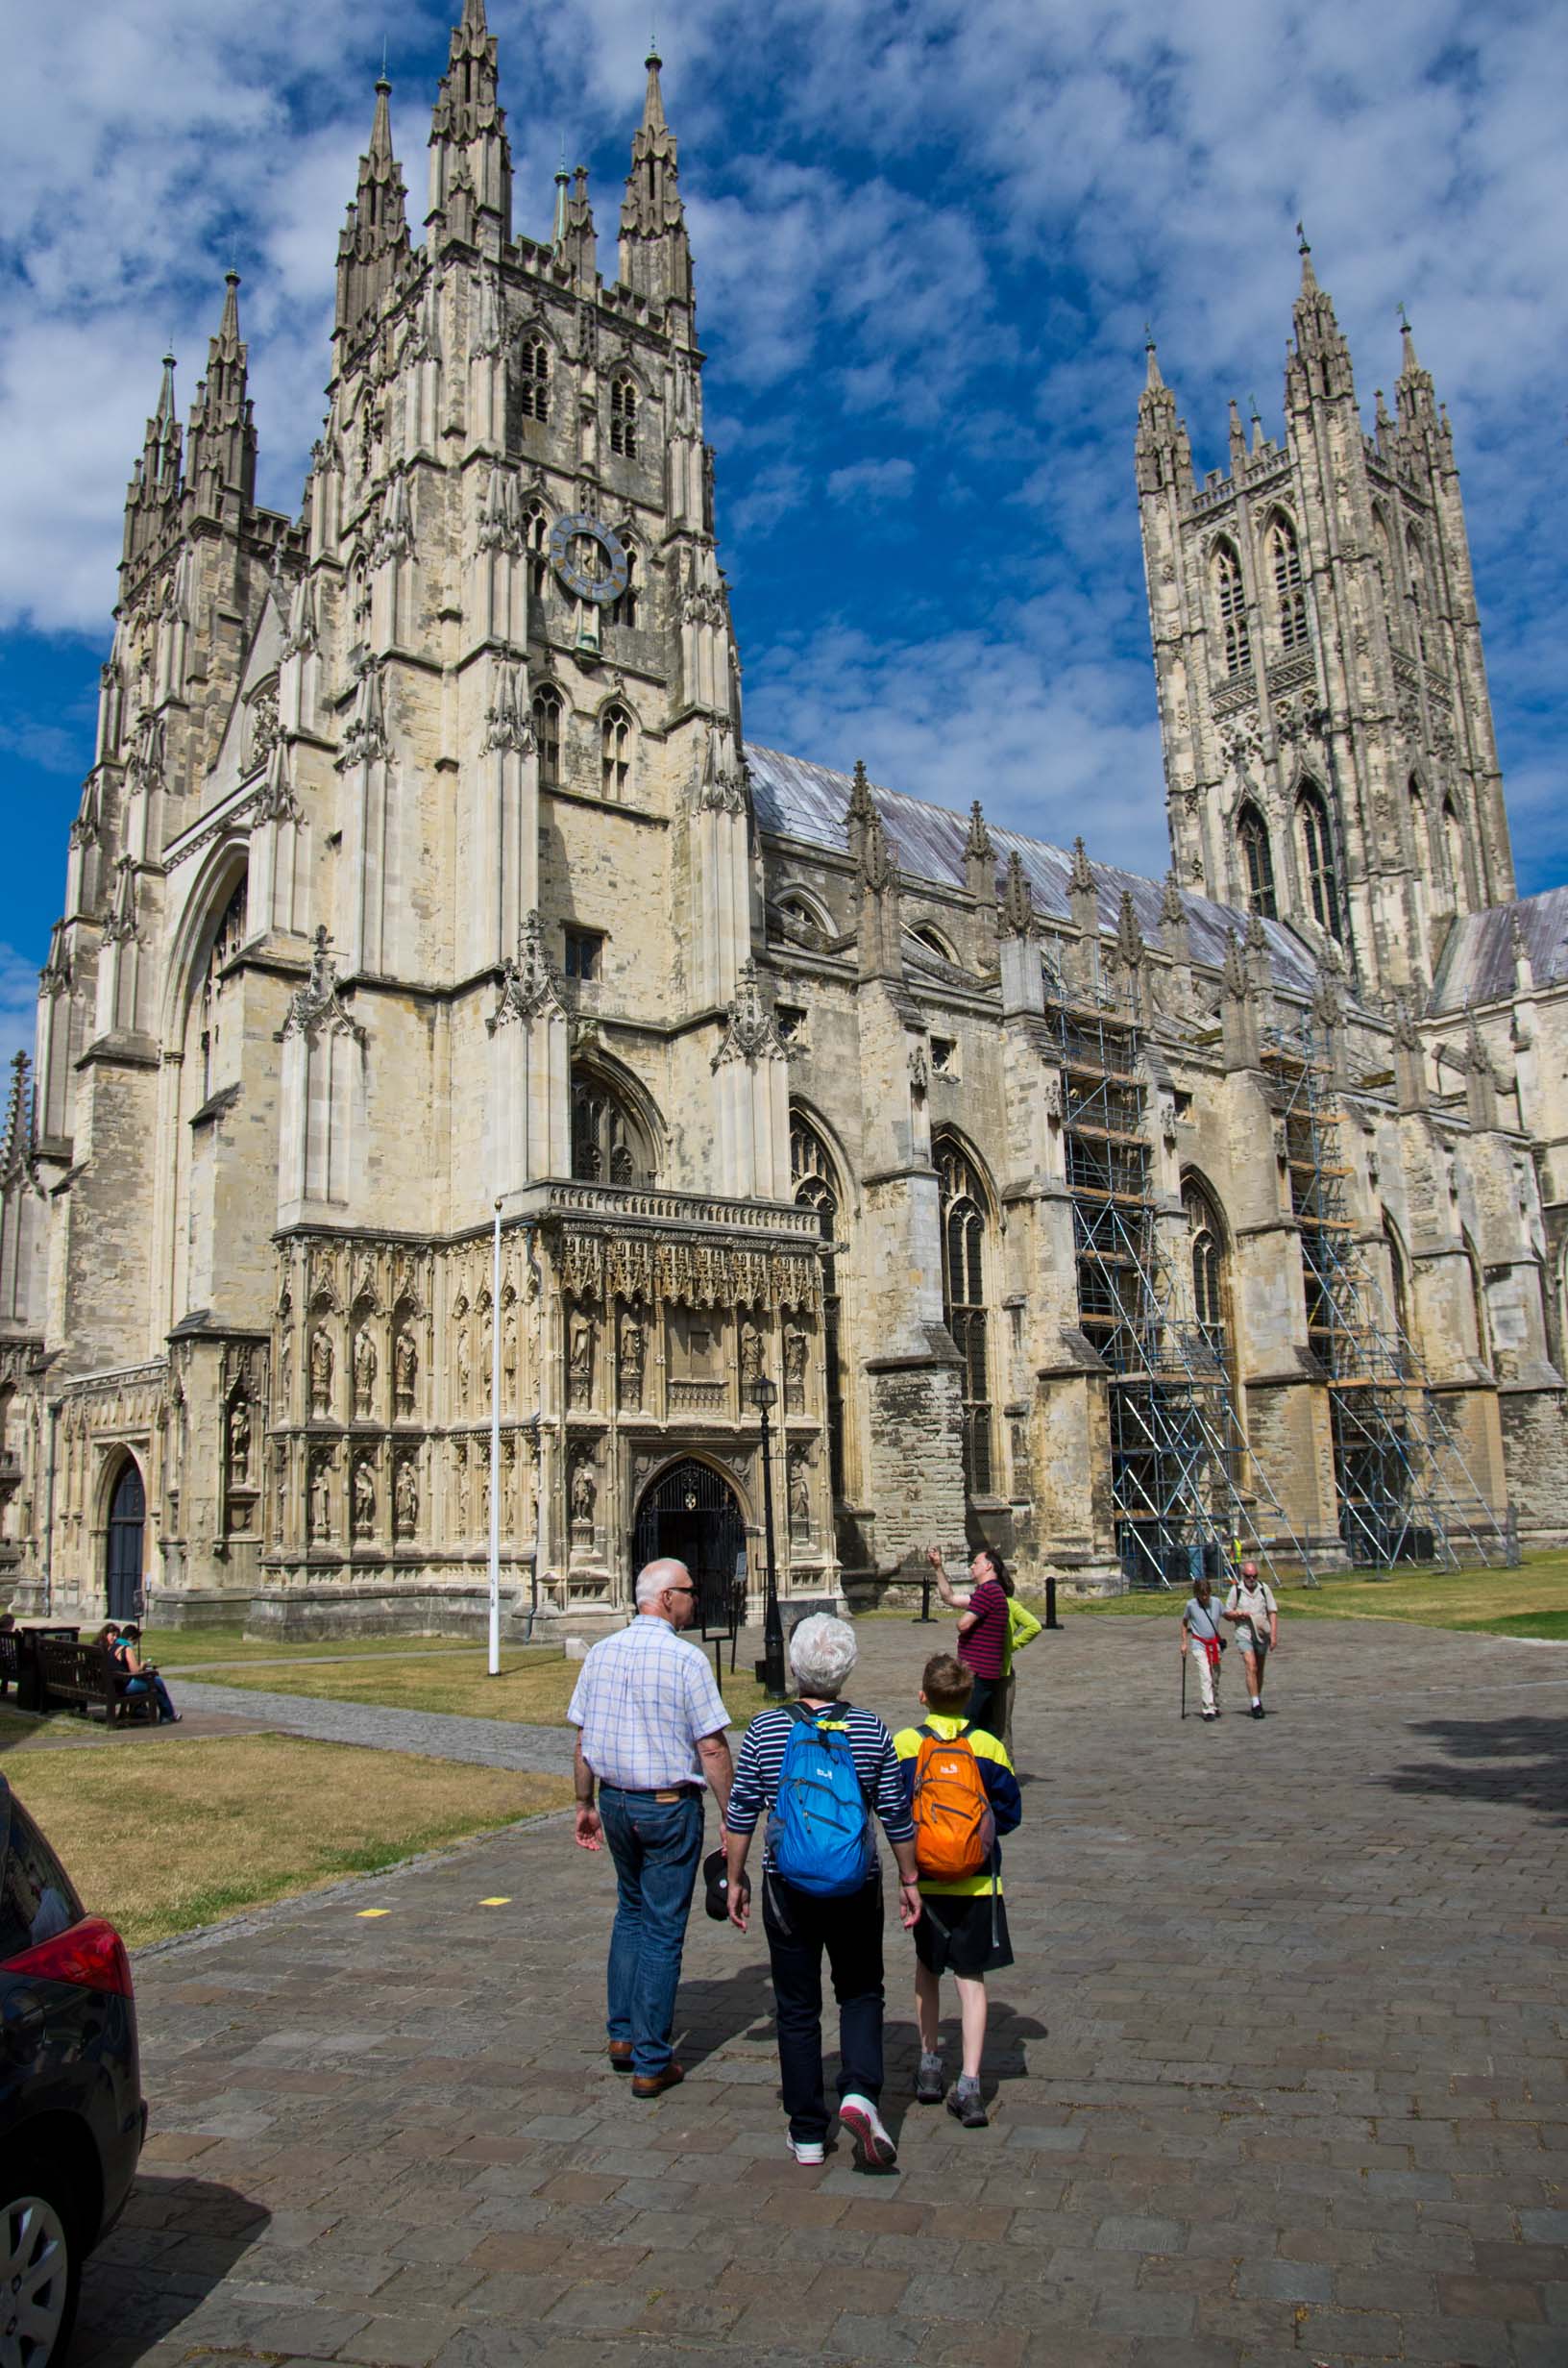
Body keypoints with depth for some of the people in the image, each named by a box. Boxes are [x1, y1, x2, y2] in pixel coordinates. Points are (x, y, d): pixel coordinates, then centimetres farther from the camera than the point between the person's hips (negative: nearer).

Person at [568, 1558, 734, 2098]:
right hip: (669, 1805, -6)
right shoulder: (685, 1659, -16)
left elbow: (583, 1737, 7)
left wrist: (586, 1803, 17)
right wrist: (733, 1819, -7)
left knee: (631, 1912, 24)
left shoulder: (601, 1653, 1)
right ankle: (651, 2063, 11)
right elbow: (712, 1748, -15)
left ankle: (622, 2034, 27)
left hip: (615, 1798, 6)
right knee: (663, 1929, 4)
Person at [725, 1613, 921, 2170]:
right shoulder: (870, 1731, -7)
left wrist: (736, 1878, 10)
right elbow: (897, 1815, -1)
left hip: (788, 1889, 0)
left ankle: (807, 2134, 19)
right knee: (861, 1993, 19)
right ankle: (859, 2094, -2)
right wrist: (908, 1880, 11)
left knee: (797, 2007, 12)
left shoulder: (765, 1731, -8)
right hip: (856, 1890, 0)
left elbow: (741, 1814, -2)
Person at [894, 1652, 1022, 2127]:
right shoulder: (988, 1748, -6)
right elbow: (1010, 1813, 0)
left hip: (924, 1880, 1)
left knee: (927, 1969, 20)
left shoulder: (903, 1745, -7)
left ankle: (930, 2066, 27)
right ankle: (968, 2083, -2)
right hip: (978, 1882, 0)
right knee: (971, 1978, 5)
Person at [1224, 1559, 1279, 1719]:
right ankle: (1256, 1704, -14)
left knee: (1259, 1670, 13)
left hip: (1262, 1634, 2)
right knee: (1251, 1668, -15)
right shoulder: (1236, 1590, -2)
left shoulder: (1264, 1588, 0)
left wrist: (1274, 1634, -9)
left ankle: (1259, 1699, 29)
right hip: (1244, 1635, -2)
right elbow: (1227, 1614, 5)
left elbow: (1273, 1612, 0)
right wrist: (1238, 1614, -15)